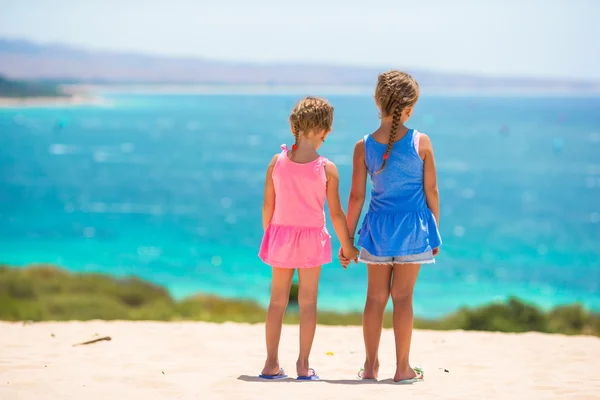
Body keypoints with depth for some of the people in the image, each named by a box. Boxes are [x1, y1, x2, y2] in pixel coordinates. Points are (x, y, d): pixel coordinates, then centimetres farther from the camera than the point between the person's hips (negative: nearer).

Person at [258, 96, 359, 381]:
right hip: (312, 239, -2)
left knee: (277, 301, 11)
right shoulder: (327, 169, -11)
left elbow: (268, 205, 0)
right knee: (308, 302, 6)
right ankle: (303, 365, 8)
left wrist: (268, 234, 15)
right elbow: (336, 213, -7)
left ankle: (272, 363, 14)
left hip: (280, 235, 2)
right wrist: (347, 245, 5)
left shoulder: (277, 162, -5)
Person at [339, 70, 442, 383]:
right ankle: (403, 368, 8)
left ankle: (370, 366, 16)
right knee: (402, 296, 4)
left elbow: (356, 197, -3)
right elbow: (431, 190, -3)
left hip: (378, 225, 1)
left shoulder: (363, 147, -5)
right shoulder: (421, 142, -8)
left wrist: (347, 240, 4)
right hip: (413, 226, -1)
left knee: (376, 297, 10)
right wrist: (435, 229, 9)